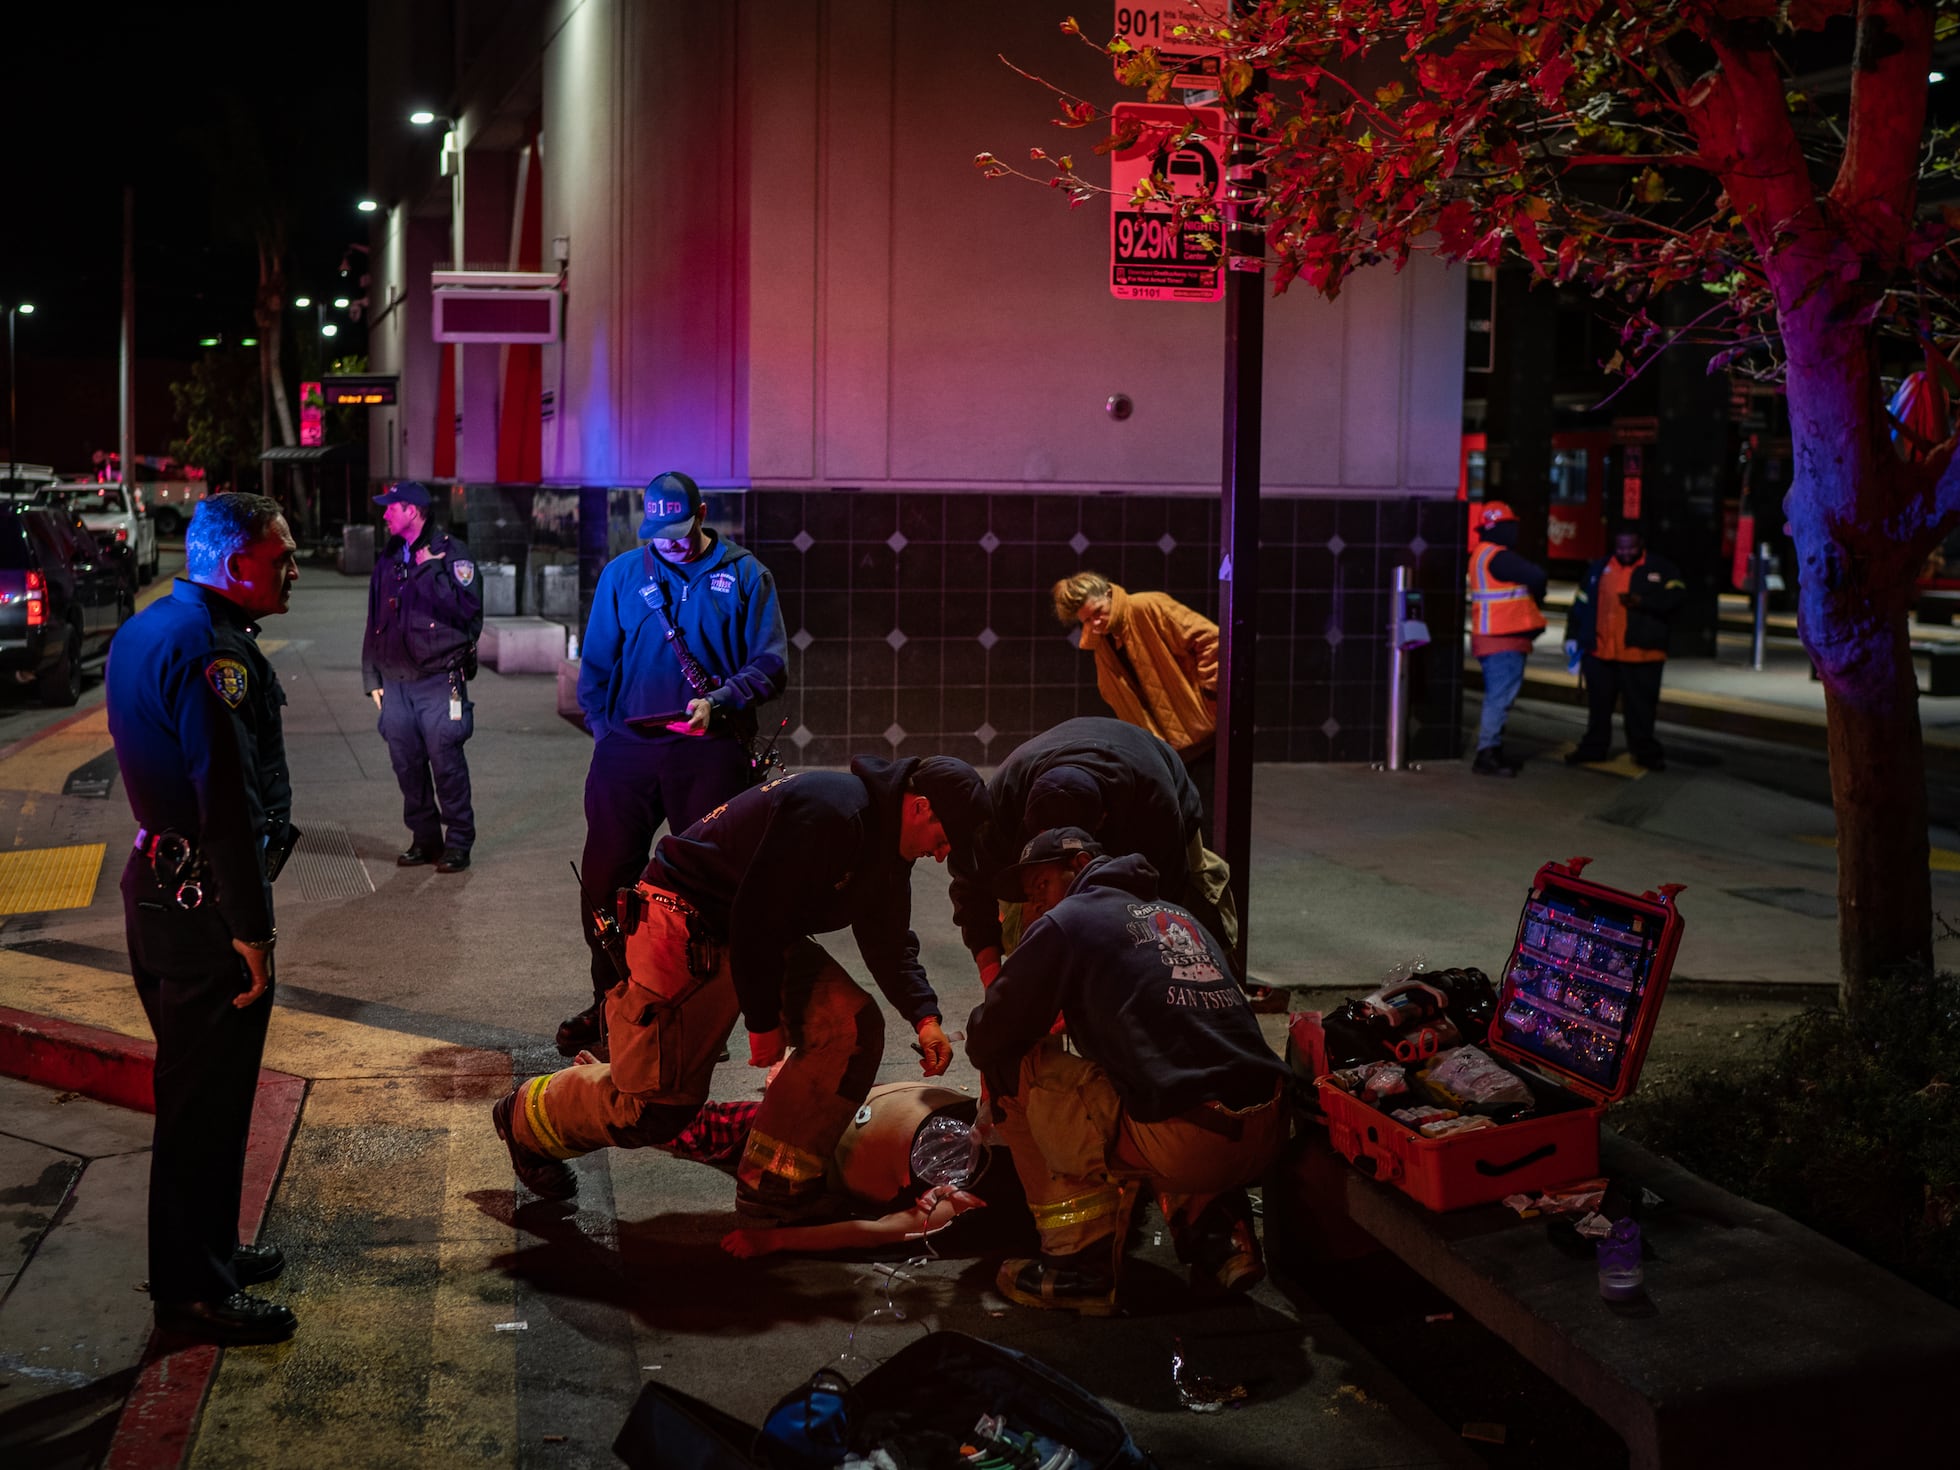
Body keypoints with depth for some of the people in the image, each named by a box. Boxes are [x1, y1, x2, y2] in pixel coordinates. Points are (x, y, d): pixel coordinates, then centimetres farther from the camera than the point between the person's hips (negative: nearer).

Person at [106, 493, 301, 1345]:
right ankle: (195, 1292, 13)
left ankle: (204, 1252, 36)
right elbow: (228, 801, -26)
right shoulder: (213, 649, -22)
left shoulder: (148, 628, 12)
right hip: (205, 905, -10)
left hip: (158, 884, 10)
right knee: (207, 1099, 2)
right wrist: (249, 929, -21)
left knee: (195, 1088, 22)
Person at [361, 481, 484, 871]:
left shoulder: (451, 552, -3)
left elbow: (468, 608, -15)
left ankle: (458, 843, 4)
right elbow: (374, 623, 19)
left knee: (446, 761, -6)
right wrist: (372, 678, 17)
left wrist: (431, 571, -19)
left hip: (439, 680, -6)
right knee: (407, 763, 7)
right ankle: (425, 838, 19)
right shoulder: (388, 560, 15)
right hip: (396, 681, 6)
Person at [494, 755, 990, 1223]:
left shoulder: (886, 840, 4)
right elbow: (755, 917, -28)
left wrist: (924, 1016, -1)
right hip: (686, 930, -9)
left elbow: (889, 942, 14)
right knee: (656, 1101, -7)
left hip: (765, 940, 9)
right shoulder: (828, 811, -28)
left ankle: (772, 1185, -3)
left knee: (853, 1028, -9)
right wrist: (763, 1021, -19)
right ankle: (527, 1118, 22)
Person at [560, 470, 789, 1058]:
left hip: (710, 751, -2)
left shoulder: (744, 576, 6)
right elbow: (595, 663, 17)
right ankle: (609, 1000, 20)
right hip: (627, 747, 2)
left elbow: (770, 663, 0)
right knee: (603, 880, 2)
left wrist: (720, 701, -15)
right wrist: (604, 734, 7)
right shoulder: (622, 574, 13)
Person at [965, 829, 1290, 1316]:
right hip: (1267, 1137, 8)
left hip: (1184, 1145, -7)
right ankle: (1219, 1235, 16)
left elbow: (986, 1043, 7)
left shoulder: (1063, 923, 5)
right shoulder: (1180, 917, 25)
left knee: (1015, 1065, 7)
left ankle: (1081, 1262, 6)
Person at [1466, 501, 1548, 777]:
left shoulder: (1484, 555, 17)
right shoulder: (1497, 557, -17)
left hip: (1496, 639, 11)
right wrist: (1538, 598, -3)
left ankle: (1494, 751, 24)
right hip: (1503, 641, -11)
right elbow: (1535, 576, -23)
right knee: (1500, 698, -9)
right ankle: (1486, 755, -9)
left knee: (1499, 697, 17)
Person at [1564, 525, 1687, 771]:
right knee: (1598, 705, 11)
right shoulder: (1599, 568, 12)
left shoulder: (1660, 568, 2)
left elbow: (1677, 596, -12)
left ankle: (1645, 751, 12)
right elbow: (1581, 603, 14)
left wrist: (1643, 601, -23)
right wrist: (1572, 636, 9)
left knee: (1640, 707, 1)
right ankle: (1594, 748, 22)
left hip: (1641, 653, -3)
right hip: (1599, 652, 3)